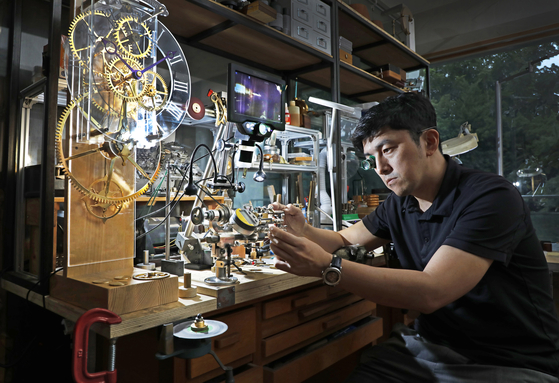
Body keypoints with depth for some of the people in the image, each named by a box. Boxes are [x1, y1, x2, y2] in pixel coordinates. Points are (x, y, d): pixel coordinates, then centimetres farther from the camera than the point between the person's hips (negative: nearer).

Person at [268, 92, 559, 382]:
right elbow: (344, 240, 13)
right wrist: (304, 231, -9)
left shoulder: (491, 197, -20)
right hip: (428, 345, 6)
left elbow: (429, 292, -29)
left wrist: (326, 266, -33)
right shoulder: (399, 203, 3)